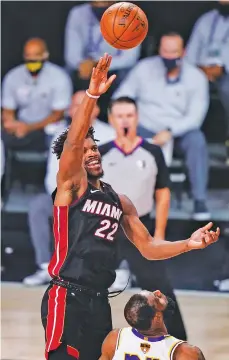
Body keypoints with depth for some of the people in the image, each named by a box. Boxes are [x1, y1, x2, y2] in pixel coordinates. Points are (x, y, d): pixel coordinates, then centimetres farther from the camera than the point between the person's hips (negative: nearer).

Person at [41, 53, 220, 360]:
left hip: (99, 300, 7)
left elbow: (147, 247, 20)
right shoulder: (71, 185, -1)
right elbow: (72, 143, -19)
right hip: (67, 297, -7)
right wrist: (92, 95, -31)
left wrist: (189, 244, 3)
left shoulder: (120, 202, 18)